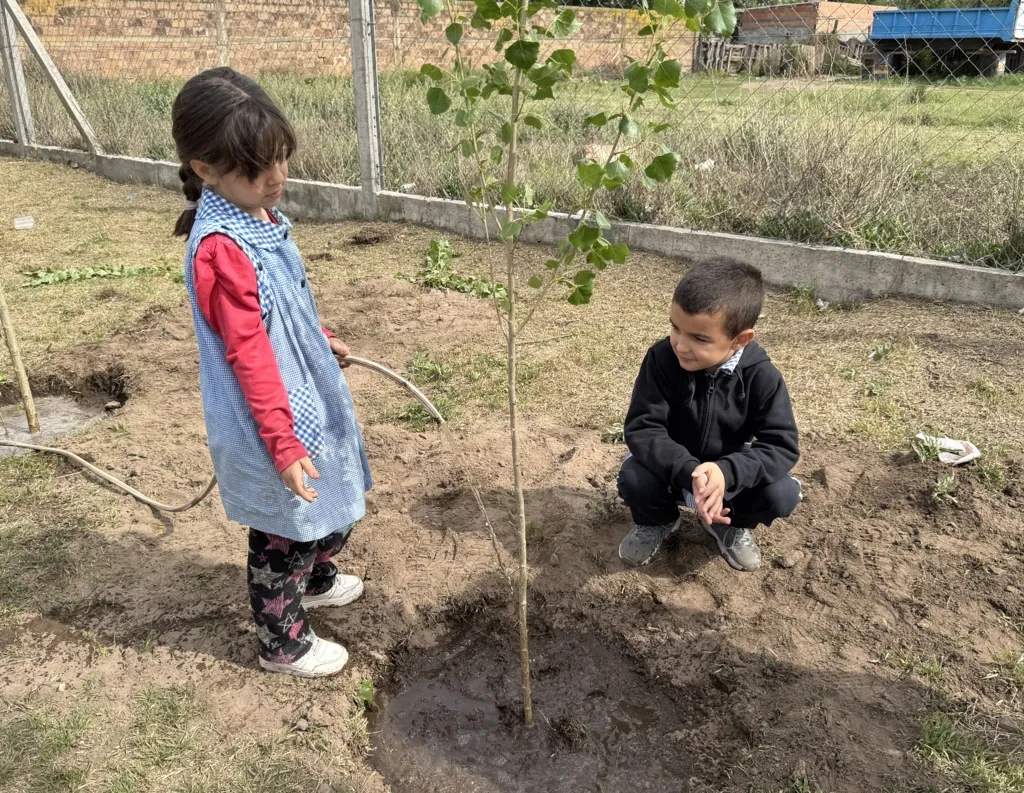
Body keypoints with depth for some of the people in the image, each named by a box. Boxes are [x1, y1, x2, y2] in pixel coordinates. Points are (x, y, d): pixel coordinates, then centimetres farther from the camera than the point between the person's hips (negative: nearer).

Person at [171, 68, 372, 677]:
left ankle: (317, 579, 55)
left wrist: (324, 341, 31)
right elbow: (249, 355, -27)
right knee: (283, 534, 10)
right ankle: (285, 644, 32)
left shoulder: (257, 213, 2)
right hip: (273, 420, -9)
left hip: (307, 395, 9)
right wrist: (283, 444, -26)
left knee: (330, 505, 28)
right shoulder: (221, 248, -27)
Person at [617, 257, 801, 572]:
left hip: (727, 471, 1)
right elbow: (641, 428, -28)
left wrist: (726, 471, -45)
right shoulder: (662, 359, -25)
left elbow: (782, 446, -25)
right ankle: (656, 522, 8)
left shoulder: (762, 376, -23)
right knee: (633, 479, -31)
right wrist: (690, 472, -45)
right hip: (673, 468, 0)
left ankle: (730, 525, 11)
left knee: (782, 494, -25)